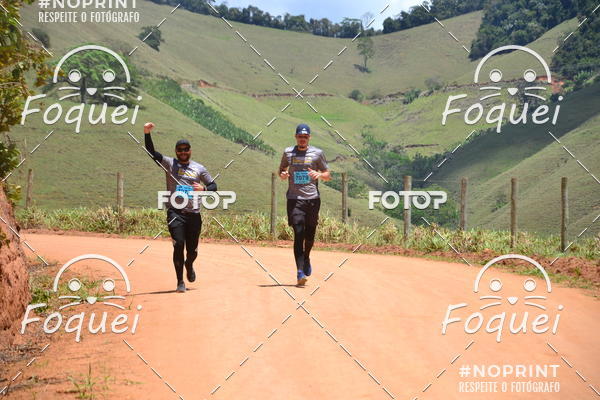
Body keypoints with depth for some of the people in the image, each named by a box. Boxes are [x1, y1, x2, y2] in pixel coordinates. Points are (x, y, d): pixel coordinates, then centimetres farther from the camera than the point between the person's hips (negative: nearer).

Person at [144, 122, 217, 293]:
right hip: (175, 213, -2)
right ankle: (180, 282, -5)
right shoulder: (169, 163, 6)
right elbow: (151, 151, -5)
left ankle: (189, 265, 44)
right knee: (179, 244, -16)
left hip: (194, 214, 2)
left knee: (192, 249, 8)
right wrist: (147, 133, -19)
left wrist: (203, 188, -9)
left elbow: (214, 186, 13)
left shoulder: (199, 168, 11)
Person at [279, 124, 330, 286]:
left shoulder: (317, 153, 5)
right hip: (294, 199, -1)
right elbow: (281, 170, 20)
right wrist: (283, 175, -4)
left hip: (313, 199, 1)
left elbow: (328, 176, 9)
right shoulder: (288, 153, 8)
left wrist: (319, 175, -13)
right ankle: (300, 271, -15)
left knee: (310, 234, 9)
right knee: (298, 234, -11)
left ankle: (306, 258, 40)